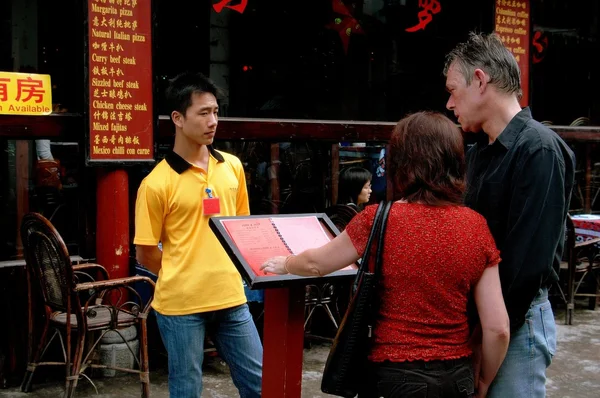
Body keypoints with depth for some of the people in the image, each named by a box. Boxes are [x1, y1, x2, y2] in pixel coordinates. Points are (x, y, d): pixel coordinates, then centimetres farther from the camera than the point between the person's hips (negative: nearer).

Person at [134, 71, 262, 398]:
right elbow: (145, 254, -5)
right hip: (181, 304, -5)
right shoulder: (157, 183, -11)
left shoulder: (232, 166, 5)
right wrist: (184, 279, 3)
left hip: (230, 299, 5)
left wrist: (231, 272, 11)